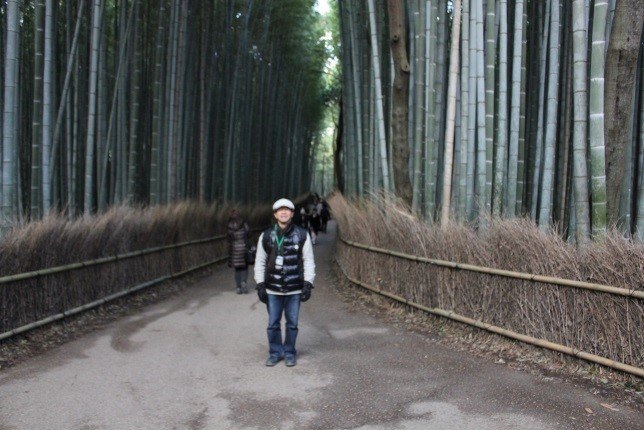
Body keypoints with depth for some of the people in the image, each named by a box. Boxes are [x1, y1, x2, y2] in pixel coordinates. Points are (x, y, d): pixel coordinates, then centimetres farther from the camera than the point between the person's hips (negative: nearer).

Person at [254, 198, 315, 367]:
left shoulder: (302, 235, -1)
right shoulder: (266, 236, 2)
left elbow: (309, 261, 1)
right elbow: (260, 262, 6)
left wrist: (308, 284, -6)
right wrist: (260, 285, 1)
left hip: (294, 289, -1)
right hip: (272, 289, 1)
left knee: (292, 323, 7)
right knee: (273, 323, 8)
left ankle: (289, 353, 23)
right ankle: (275, 352, 23)